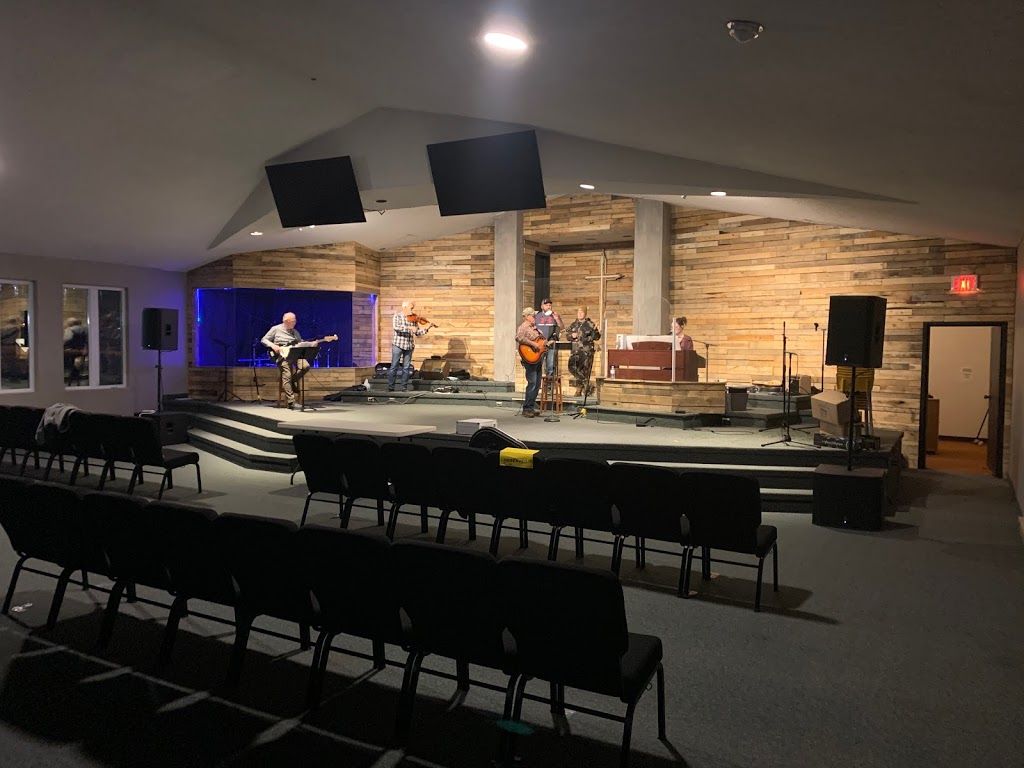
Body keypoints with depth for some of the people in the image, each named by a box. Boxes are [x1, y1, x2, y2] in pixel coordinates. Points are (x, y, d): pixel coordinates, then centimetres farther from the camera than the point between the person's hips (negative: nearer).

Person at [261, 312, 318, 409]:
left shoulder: (295, 332, 22)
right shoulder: (276, 329, 7)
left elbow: (301, 344, 19)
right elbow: (263, 340, 8)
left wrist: (311, 344, 1)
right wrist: (273, 345, -10)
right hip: (282, 355, -4)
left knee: (305, 366, -24)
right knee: (287, 375, -20)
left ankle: (291, 381, 1)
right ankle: (291, 402, -19)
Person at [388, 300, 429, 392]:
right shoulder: (397, 316, -4)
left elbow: (417, 332, 8)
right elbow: (396, 327, -22)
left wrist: (426, 329, -9)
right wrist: (409, 328, -30)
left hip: (409, 346, 4)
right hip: (398, 344, -3)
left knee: (406, 367, 6)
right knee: (394, 366, 1)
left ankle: (404, 387, 13)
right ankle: (391, 387, 7)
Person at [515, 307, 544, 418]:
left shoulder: (535, 328, 21)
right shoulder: (523, 327, -9)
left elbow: (541, 339, 32)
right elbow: (518, 338, -28)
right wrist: (533, 344, -28)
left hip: (538, 358, 10)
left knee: (537, 384, 11)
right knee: (532, 383, -13)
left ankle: (531, 407, 18)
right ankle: (526, 409, -8)